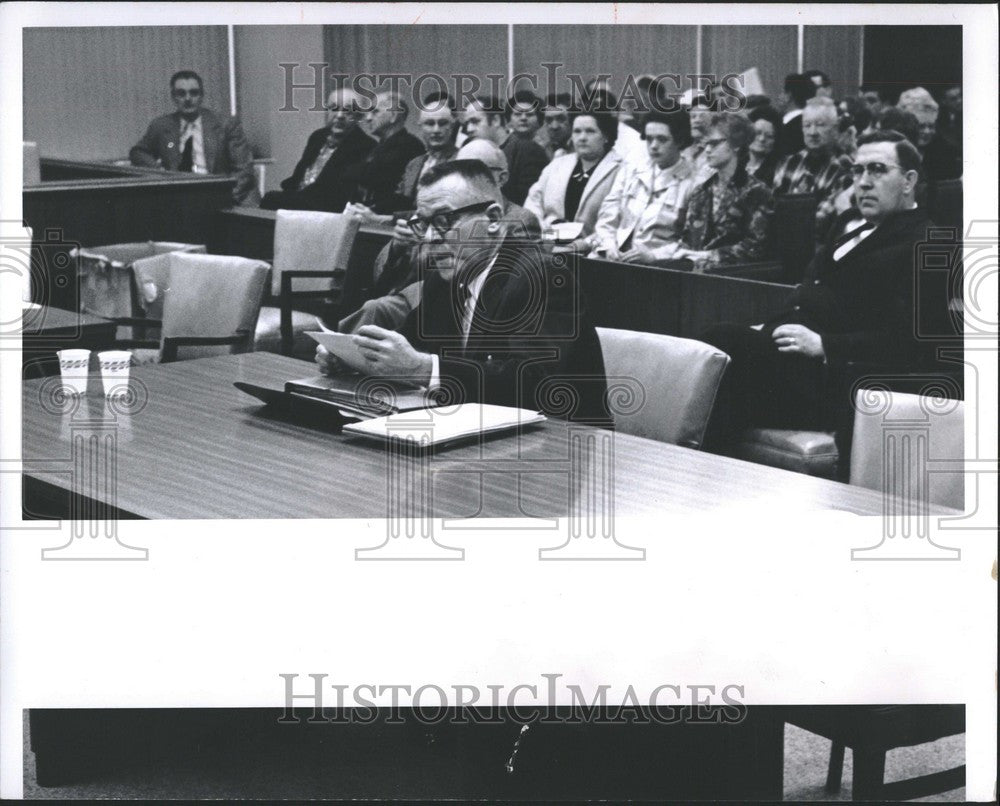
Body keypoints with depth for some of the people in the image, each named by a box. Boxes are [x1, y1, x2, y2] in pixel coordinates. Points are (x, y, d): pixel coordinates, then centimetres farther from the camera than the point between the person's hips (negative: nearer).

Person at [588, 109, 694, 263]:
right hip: (614, 259, 5)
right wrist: (610, 248, -7)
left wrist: (652, 255, -16)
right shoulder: (628, 173, 17)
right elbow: (606, 221, 13)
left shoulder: (692, 185, 1)